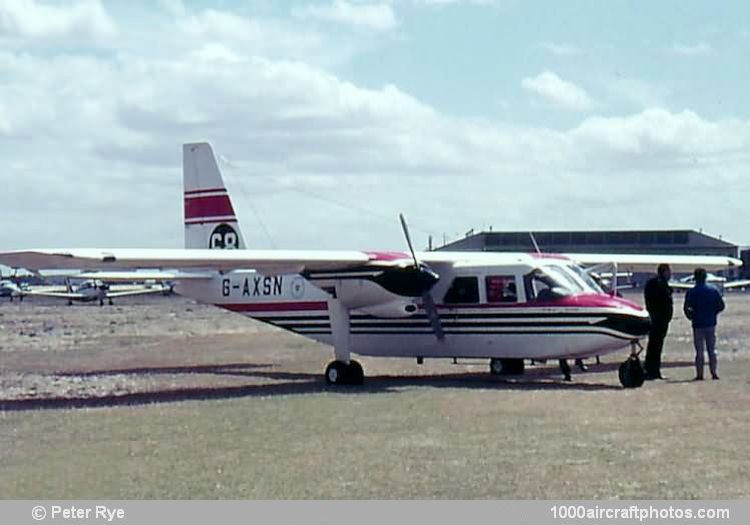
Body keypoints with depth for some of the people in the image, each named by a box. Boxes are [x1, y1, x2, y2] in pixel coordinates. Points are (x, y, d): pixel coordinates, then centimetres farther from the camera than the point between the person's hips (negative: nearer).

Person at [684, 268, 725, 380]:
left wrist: (690, 316, 6)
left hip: (698, 325, -2)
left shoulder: (691, 292, -8)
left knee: (699, 351, 2)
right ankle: (714, 372, 5)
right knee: (712, 350, 10)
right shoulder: (713, 291, 1)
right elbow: (721, 306, 2)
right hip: (711, 324, 2)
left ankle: (699, 374, 1)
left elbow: (686, 308, -13)